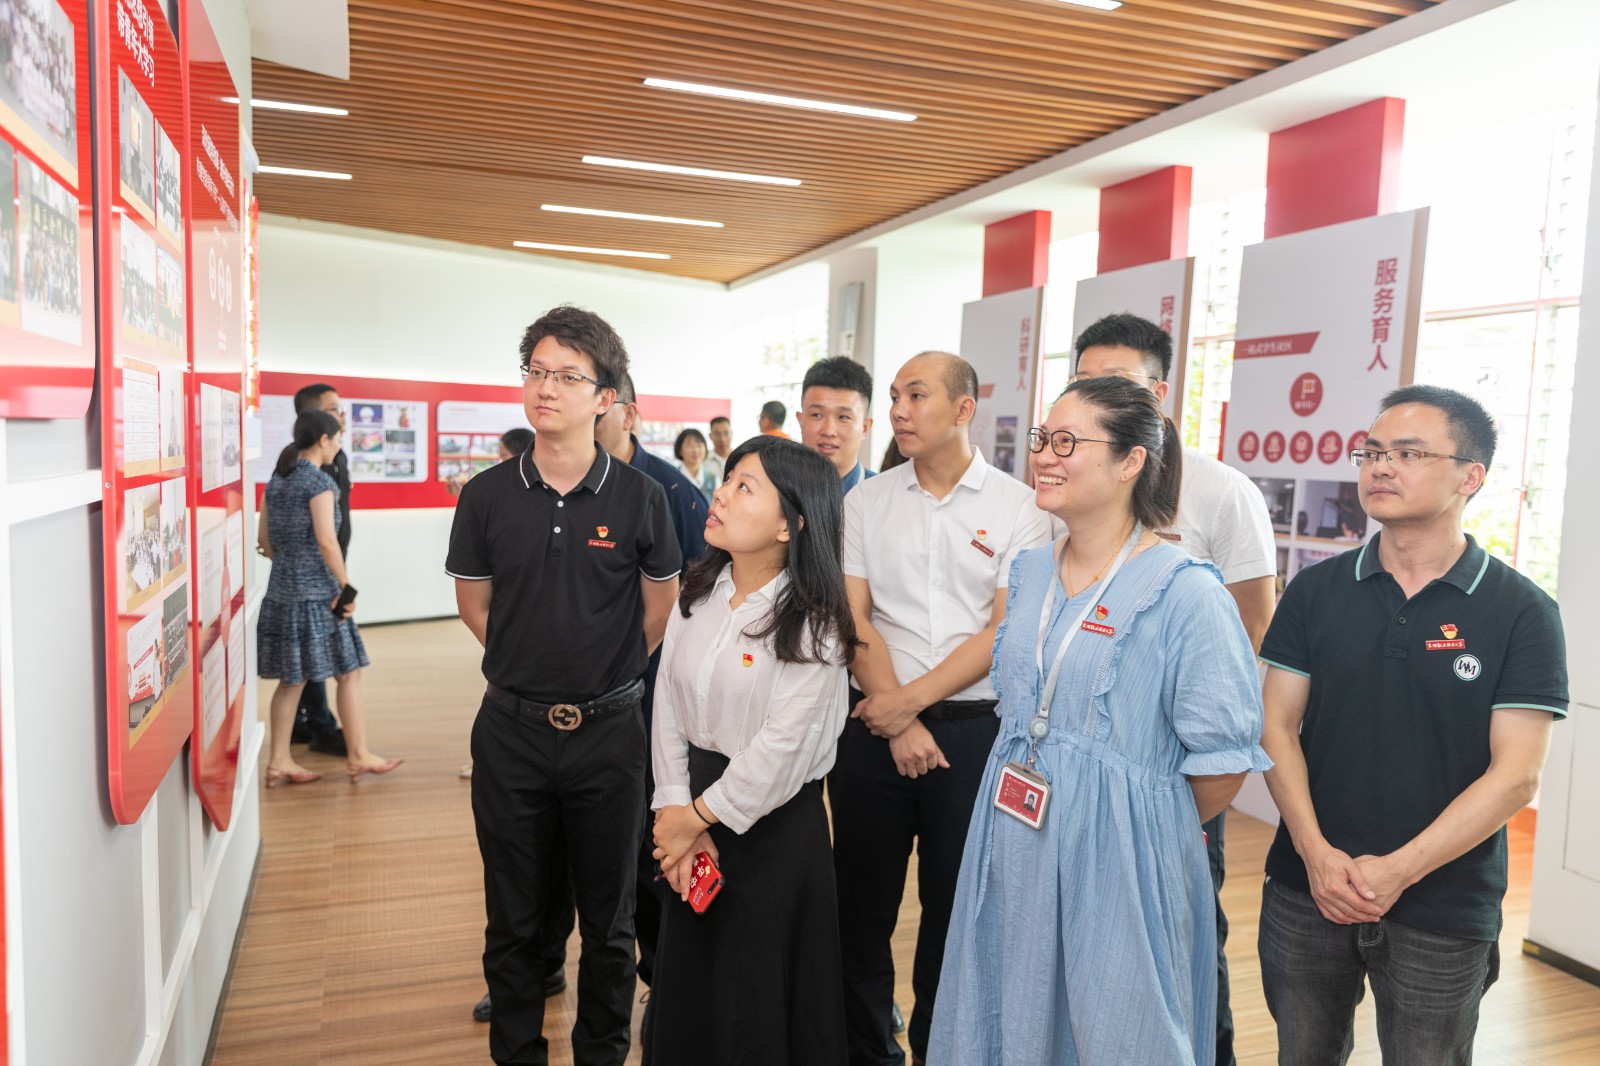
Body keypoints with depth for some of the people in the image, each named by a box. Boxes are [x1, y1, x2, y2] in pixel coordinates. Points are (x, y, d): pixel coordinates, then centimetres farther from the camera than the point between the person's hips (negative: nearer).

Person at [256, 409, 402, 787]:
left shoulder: (275, 480, 10)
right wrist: (346, 587, -13)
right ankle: (359, 756, 12)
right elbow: (326, 541, -20)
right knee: (349, 672, 4)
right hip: (316, 591, -8)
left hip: (282, 589, 8)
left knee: (292, 678, 13)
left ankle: (279, 762, 15)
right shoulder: (319, 481, -13)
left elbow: (263, 539, 14)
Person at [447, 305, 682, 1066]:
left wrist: (608, 673, 8)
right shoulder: (487, 496, -3)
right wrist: (529, 666, 9)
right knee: (512, 916, 14)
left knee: (608, 917, 13)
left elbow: (662, 603, 4)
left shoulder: (639, 498, -8)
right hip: (511, 728, 1)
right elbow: (473, 601, 10)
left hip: (606, 729, -1)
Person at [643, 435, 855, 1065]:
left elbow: (780, 748, -19)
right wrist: (675, 809, -8)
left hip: (774, 823, -5)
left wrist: (698, 816, -11)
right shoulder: (698, 592, 1)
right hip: (692, 813, 5)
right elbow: (668, 704, 0)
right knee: (685, 981, 19)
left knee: (760, 995, 10)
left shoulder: (812, 623, -16)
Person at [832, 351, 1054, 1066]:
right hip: (874, 725, 2)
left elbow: (1005, 633, -7)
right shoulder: (866, 503, 4)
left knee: (956, 905, 10)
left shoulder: (1017, 507, -2)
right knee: (863, 900, 11)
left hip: (973, 728, -1)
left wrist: (910, 700, -12)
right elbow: (853, 619, 0)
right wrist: (896, 720, -9)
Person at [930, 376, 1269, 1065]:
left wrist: (1151, 830, 0)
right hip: (1013, 850, 6)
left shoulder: (1186, 593, -16)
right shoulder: (1030, 576, 5)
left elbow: (1222, 765, -13)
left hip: (1120, 861, -6)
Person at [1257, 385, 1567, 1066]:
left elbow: (1516, 776, -11)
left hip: (1442, 911, -2)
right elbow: (1278, 726, -1)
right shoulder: (1315, 591, 0)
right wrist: (1316, 852, -12)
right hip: (1306, 891, 2)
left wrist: (1398, 871, -16)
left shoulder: (1522, 612, -6)